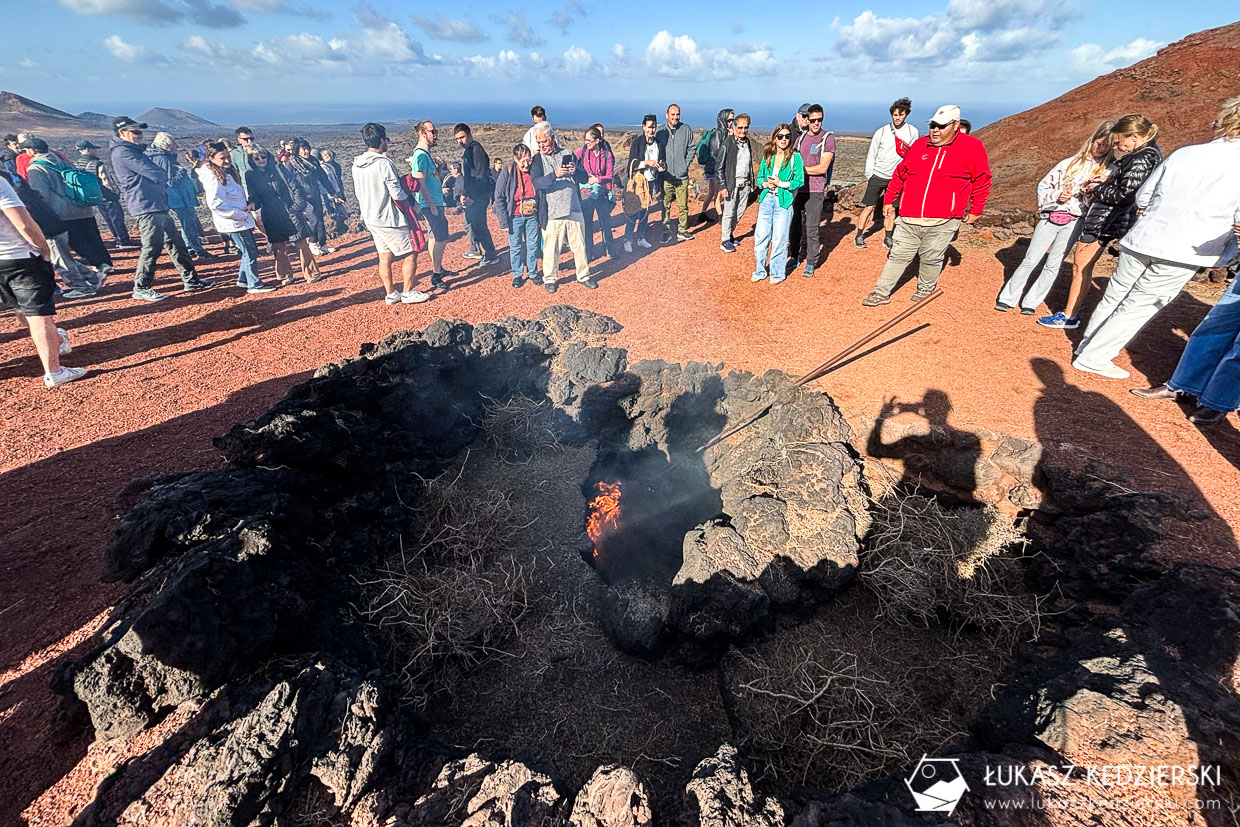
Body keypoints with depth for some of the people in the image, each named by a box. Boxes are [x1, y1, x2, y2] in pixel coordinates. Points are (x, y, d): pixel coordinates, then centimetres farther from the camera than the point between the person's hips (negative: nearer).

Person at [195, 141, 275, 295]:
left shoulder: (228, 172, 12)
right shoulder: (213, 177, -16)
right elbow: (215, 204, -22)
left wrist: (249, 204, 2)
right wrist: (241, 214, -19)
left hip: (241, 220, 9)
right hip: (232, 223, -9)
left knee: (249, 251, 16)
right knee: (251, 253, -5)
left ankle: (243, 279, 28)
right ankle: (254, 284, 4)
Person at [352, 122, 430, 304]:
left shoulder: (356, 165, 8)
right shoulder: (384, 163, -18)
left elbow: (357, 192, 16)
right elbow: (397, 194, -18)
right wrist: (407, 194, 3)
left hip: (370, 218, 8)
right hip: (389, 219, -8)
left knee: (384, 257, 13)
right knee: (410, 255, 2)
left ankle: (390, 294, 18)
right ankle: (408, 293, 5)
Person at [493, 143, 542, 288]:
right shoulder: (507, 171, -9)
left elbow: (541, 194, 9)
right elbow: (499, 197, -8)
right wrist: (504, 221, -11)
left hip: (532, 216, 2)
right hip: (515, 217, -2)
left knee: (533, 246, 10)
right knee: (515, 247, 6)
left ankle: (533, 273, 25)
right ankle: (518, 274, 19)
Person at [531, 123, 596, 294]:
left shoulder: (568, 154, 11)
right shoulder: (538, 159, 3)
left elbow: (584, 178, 8)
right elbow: (536, 182, -15)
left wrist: (575, 171, -14)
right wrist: (555, 175, -30)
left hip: (574, 209, 3)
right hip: (552, 213, -2)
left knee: (579, 245, 9)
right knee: (551, 248, 2)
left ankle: (583, 275, 24)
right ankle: (550, 279, 18)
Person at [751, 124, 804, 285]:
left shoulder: (795, 157, 0)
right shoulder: (768, 156, 10)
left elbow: (800, 181, -3)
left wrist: (781, 184, -13)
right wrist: (765, 184, -5)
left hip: (784, 201, -3)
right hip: (766, 199, 3)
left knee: (779, 239, 0)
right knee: (760, 236, 2)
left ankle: (777, 273, 13)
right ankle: (760, 271, 17)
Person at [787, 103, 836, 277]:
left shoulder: (828, 138, -3)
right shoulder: (800, 138, 13)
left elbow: (822, 168, -11)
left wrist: (801, 168, -10)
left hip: (815, 190, -5)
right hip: (798, 188, 5)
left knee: (812, 228, -4)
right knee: (794, 225, 8)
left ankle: (811, 264, 4)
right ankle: (794, 258, 22)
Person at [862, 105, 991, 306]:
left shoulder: (972, 148, 0)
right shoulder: (919, 145, 9)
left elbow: (982, 181, 8)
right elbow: (900, 175, 20)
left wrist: (975, 211, 9)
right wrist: (888, 200, 18)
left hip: (941, 223, -2)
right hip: (908, 220, 3)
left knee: (931, 259, 8)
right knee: (897, 256, 4)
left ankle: (926, 288, 30)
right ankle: (882, 293, 10)